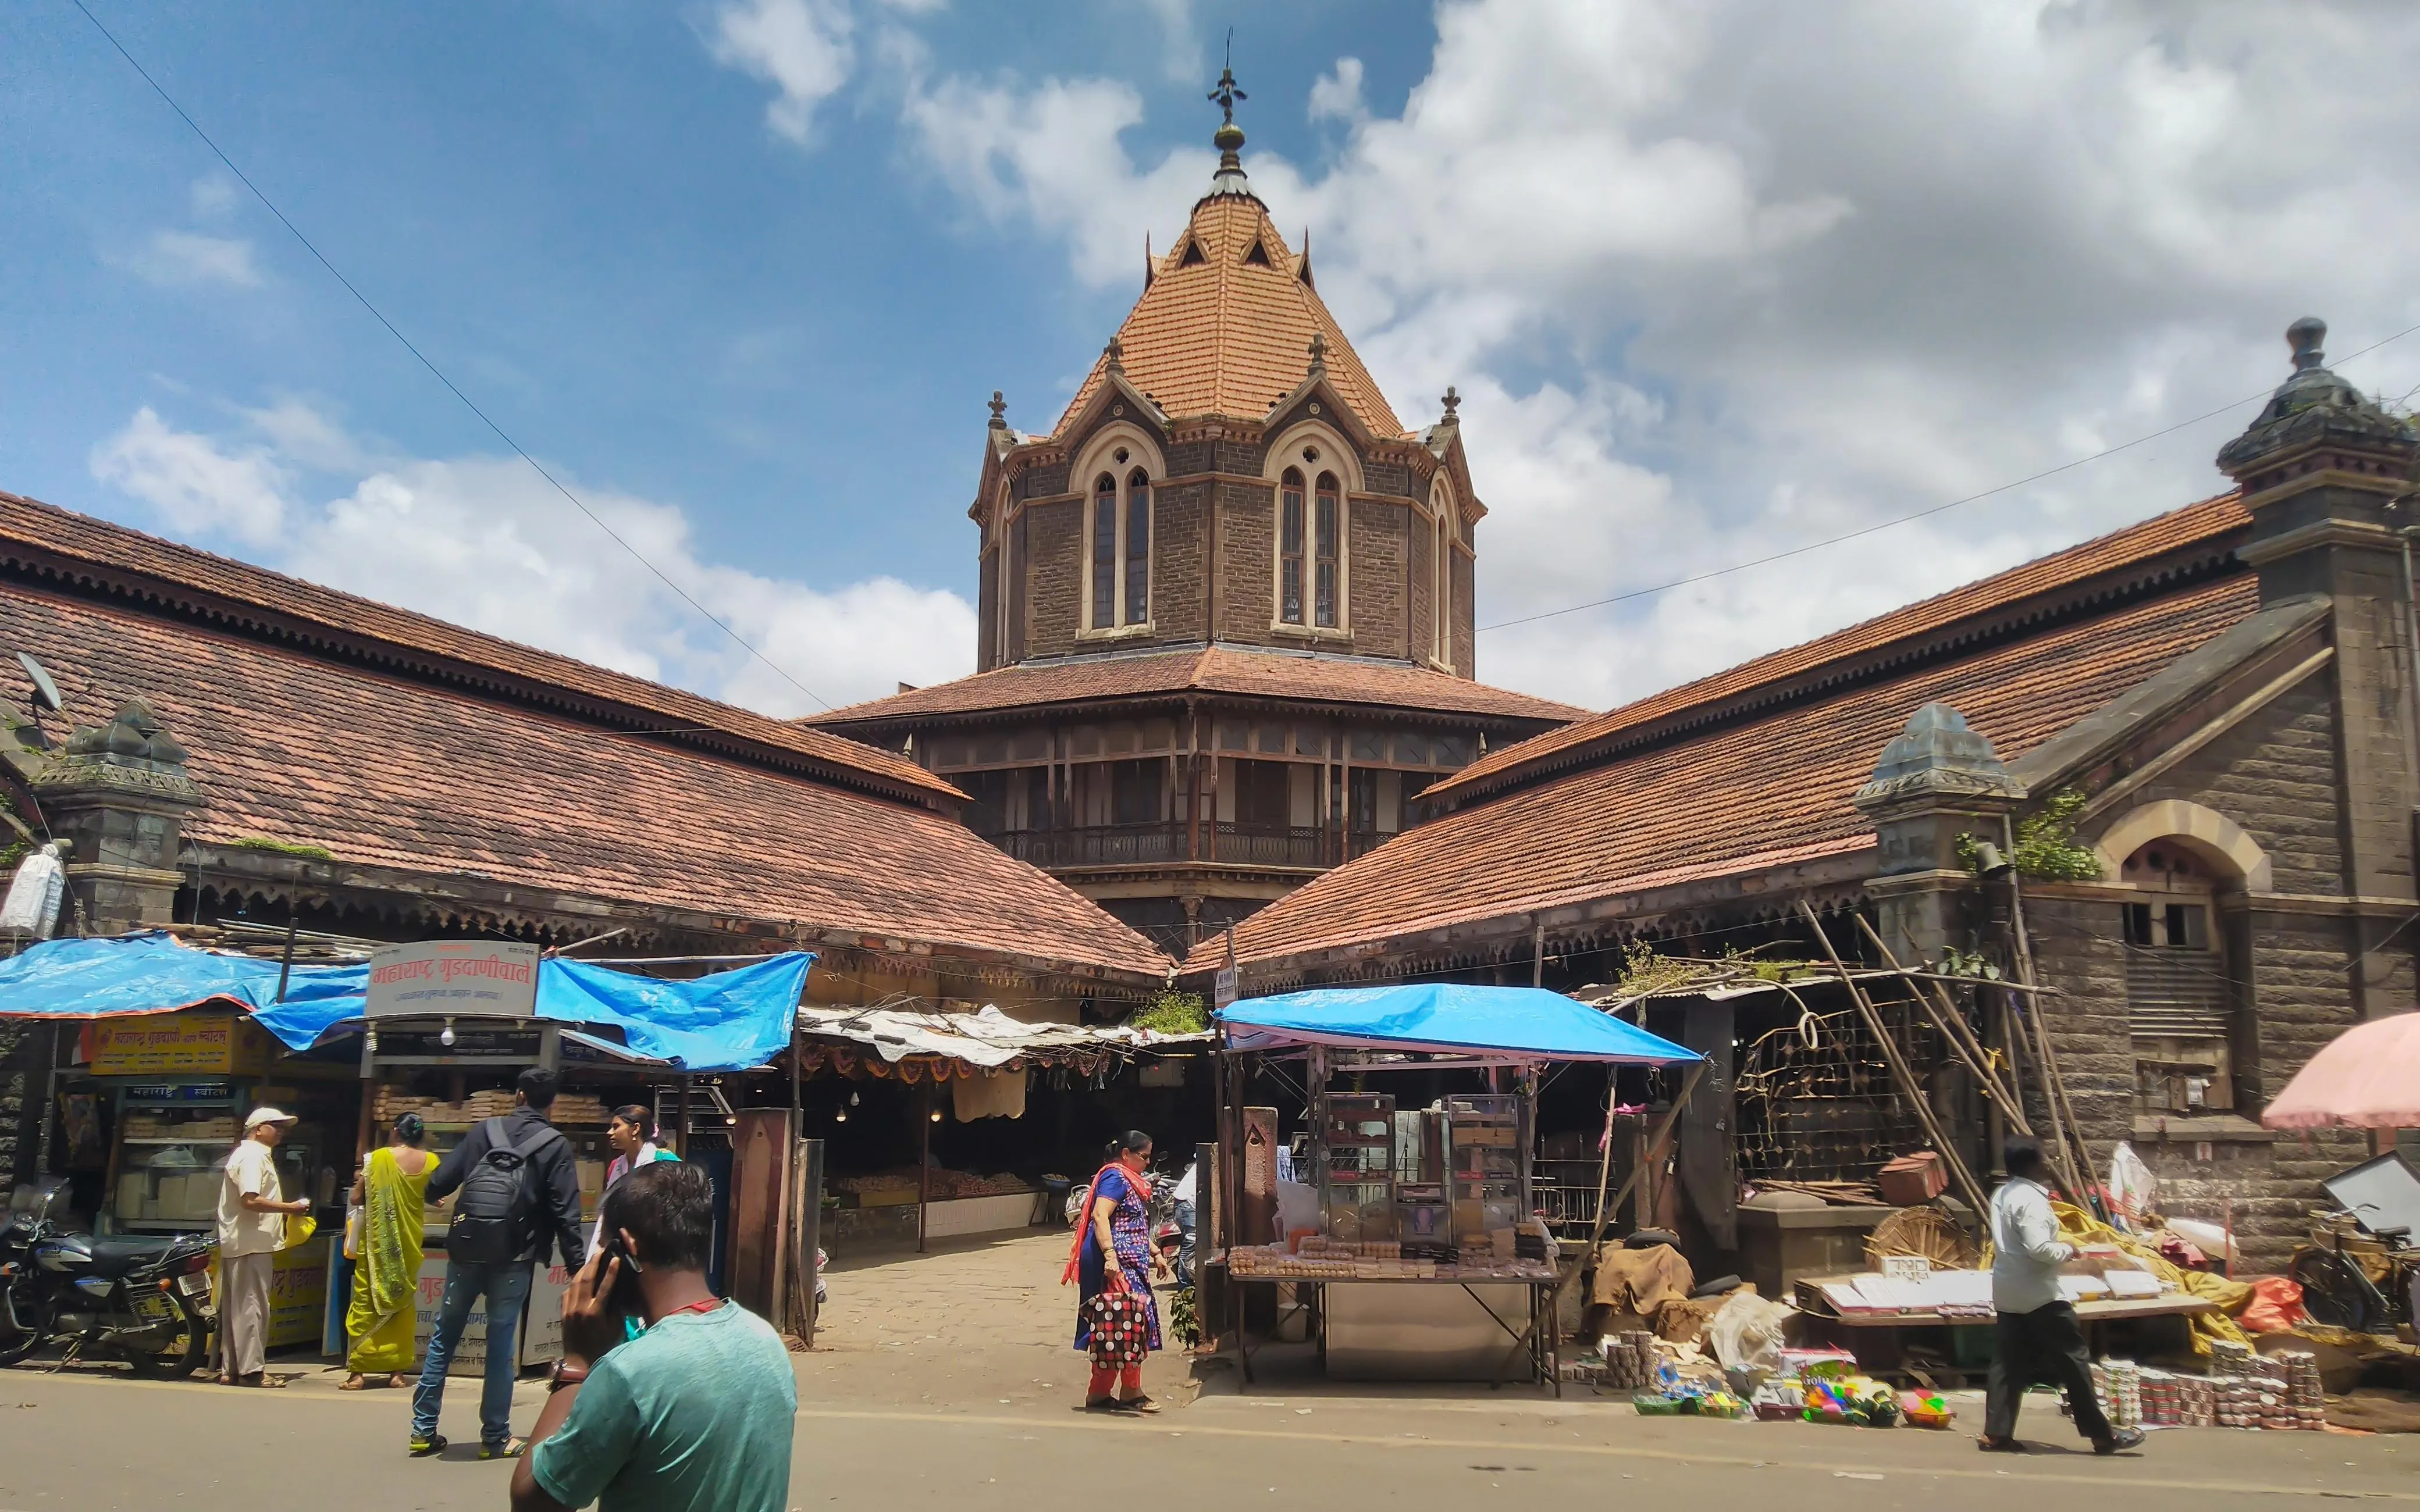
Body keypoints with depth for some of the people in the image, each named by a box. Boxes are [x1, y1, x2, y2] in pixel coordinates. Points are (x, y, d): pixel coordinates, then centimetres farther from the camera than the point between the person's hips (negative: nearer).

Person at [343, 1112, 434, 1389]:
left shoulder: (377, 1158, -9)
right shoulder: (430, 1162, -2)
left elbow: (357, 1198, -6)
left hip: (378, 1241, -3)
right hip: (410, 1242, 3)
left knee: (367, 1300, 3)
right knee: (403, 1303, 11)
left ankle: (358, 1372, 2)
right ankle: (397, 1371, 10)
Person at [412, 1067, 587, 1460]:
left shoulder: (483, 1132, 3)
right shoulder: (556, 1147, -4)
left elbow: (437, 1186, 5)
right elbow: (566, 1214, -9)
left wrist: (436, 1196, 30)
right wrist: (577, 1267, -5)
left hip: (466, 1251, 2)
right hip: (513, 1260, -2)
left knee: (444, 1338, 14)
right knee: (500, 1346, 5)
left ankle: (424, 1429, 18)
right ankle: (495, 1438, 9)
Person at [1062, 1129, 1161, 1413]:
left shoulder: (1129, 1180, 22)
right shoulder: (1116, 1178, -10)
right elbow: (1100, 1215, -23)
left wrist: (1155, 1253, 30)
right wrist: (1110, 1256, -30)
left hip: (1128, 1263, 10)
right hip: (1117, 1264, -10)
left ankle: (1099, 1394, 10)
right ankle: (1131, 1393, -2)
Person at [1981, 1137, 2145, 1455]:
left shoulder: (2001, 1196, 9)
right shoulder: (2031, 1199, -18)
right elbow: (2039, 1248, -26)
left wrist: (2057, 1246, 13)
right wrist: (2066, 1250, -8)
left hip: (2007, 1292, 9)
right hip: (2038, 1294, -9)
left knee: (2008, 1362, 8)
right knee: (2072, 1360, 1)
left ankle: (1997, 1433, 7)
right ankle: (2101, 1434, 8)